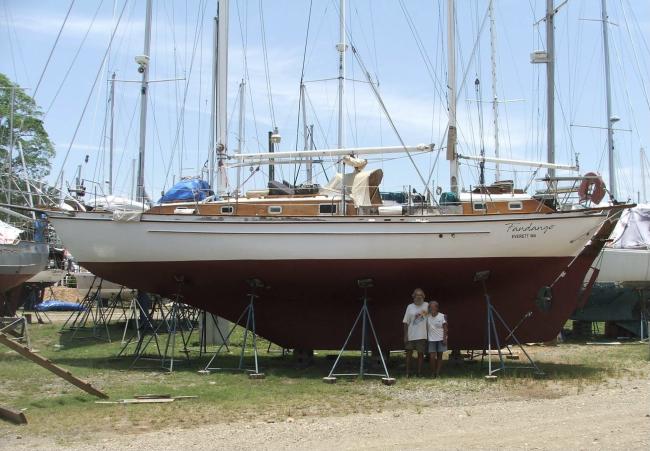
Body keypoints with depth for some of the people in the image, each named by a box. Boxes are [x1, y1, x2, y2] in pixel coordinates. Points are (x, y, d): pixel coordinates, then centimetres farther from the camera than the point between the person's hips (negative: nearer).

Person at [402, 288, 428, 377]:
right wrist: (405, 335, -3)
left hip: (422, 335, 0)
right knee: (409, 353, 3)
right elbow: (406, 322, 1)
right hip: (411, 335, 0)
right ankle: (408, 372, 9)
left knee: (421, 353, 3)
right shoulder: (410, 307, 1)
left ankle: (419, 372, 10)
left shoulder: (426, 305, 2)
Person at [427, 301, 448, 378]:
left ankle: (438, 373, 8)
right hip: (431, 339, 1)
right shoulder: (427, 317, 3)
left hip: (440, 339, -1)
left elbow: (445, 328, -1)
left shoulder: (442, 316, -2)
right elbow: (426, 328, 9)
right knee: (432, 357, -8)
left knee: (439, 356, 3)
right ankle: (433, 373, 3)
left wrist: (444, 338, -8)